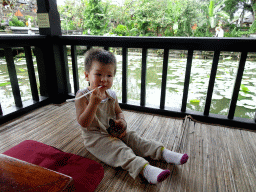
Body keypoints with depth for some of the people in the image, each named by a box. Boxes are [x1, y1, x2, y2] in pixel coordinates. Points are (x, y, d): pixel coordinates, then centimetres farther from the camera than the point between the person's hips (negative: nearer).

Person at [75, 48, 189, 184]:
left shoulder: (111, 95, 3)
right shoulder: (82, 96, -15)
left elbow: (118, 111, 15)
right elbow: (83, 123, -22)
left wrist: (121, 121, -9)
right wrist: (94, 103, -35)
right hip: (94, 136, -6)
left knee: (134, 139, -10)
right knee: (119, 149, -27)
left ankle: (164, 153, -11)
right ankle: (145, 169, -43)